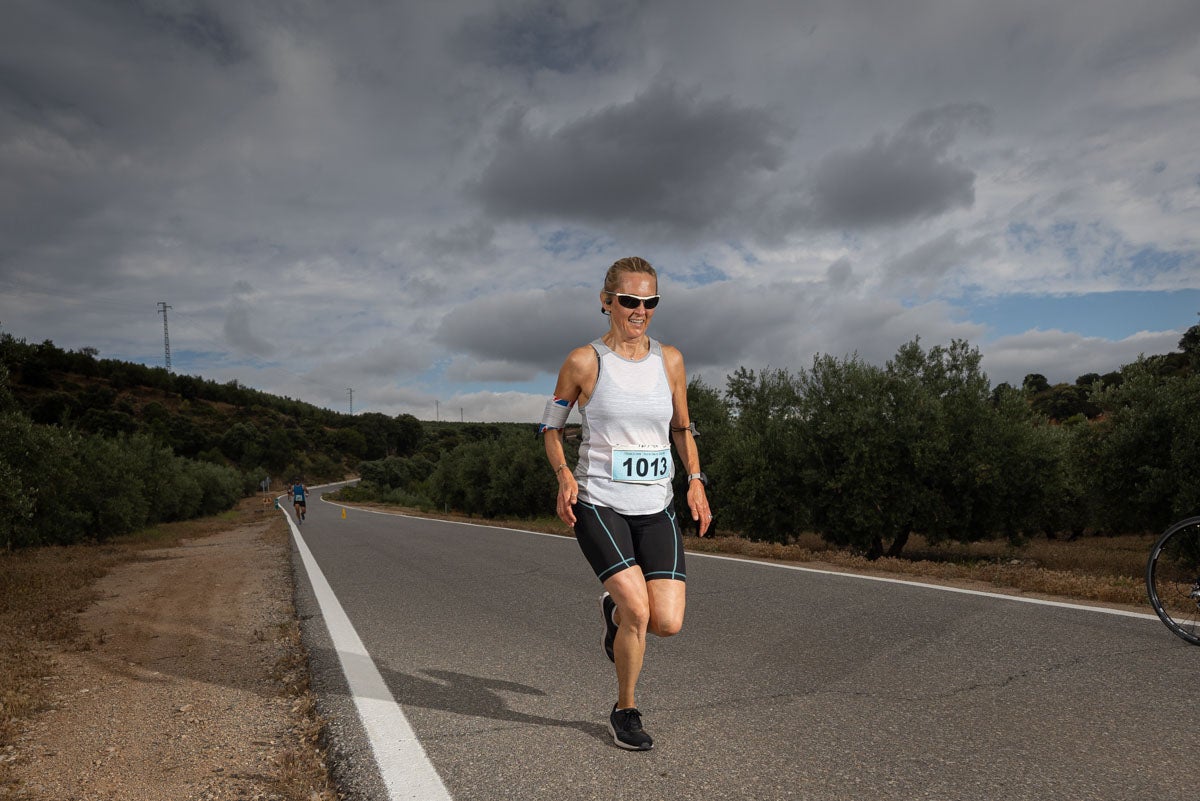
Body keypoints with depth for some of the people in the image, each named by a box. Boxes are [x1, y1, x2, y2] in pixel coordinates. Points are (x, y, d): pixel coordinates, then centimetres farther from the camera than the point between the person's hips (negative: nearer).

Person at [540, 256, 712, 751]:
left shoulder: (669, 360, 6)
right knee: (639, 609, -16)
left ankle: (614, 609, 30)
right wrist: (564, 476, -10)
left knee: (668, 623, -6)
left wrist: (695, 480, 3)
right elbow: (550, 426, 7)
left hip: (655, 508, 4)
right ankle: (625, 712, 12)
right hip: (598, 505, -3)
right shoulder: (584, 362, -3)